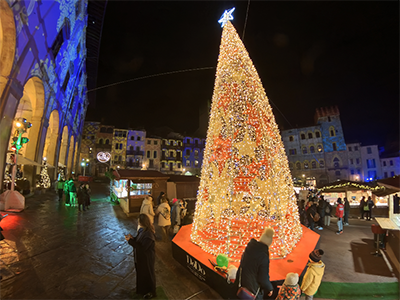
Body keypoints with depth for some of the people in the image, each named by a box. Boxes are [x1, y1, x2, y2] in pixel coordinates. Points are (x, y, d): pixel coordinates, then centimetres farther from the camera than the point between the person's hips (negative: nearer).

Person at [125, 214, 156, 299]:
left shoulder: (149, 235, -36)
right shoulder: (142, 229, -7)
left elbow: (142, 247, -33)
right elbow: (139, 240, 6)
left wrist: (130, 241, -32)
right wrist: (132, 237, -14)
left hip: (147, 258, -9)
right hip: (141, 257, 9)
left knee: (147, 274, 15)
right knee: (141, 272, 28)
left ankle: (151, 292, 41)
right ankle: (142, 289, 54)